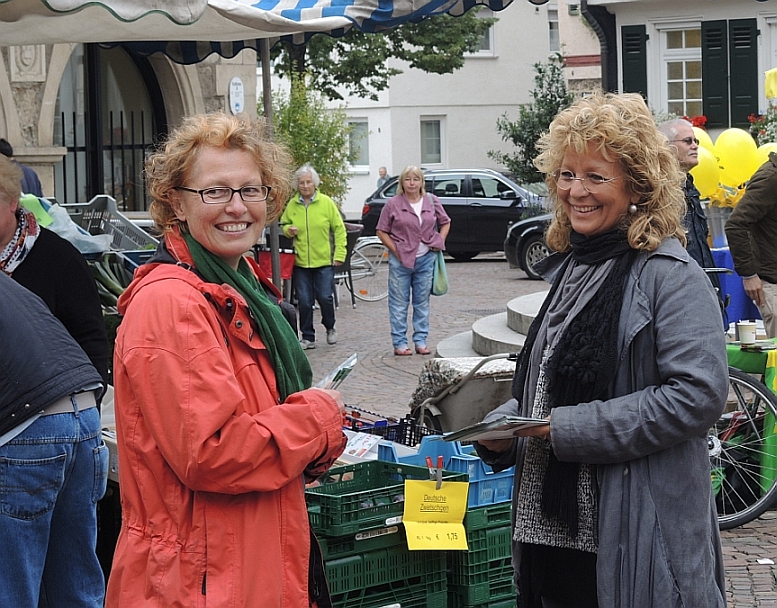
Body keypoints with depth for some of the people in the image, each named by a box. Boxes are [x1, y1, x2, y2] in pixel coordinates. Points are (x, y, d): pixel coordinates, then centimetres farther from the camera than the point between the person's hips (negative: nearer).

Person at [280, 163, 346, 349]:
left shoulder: (326, 202, -3)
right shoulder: (292, 205, 3)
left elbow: (339, 229, 0)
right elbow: (284, 225, 17)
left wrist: (339, 254, -6)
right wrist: (288, 230, -8)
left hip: (324, 260, -2)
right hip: (300, 262, 2)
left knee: (325, 297, -2)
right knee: (304, 301, 4)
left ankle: (330, 327, 25)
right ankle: (307, 337, 15)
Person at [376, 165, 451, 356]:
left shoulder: (432, 201, 5)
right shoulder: (393, 204, -3)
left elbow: (445, 222, 18)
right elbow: (381, 231, 0)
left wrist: (440, 242, 3)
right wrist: (395, 250, -9)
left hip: (425, 259, 3)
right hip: (400, 261, -3)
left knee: (422, 302, 9)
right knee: (399, 304, 1)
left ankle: (421, 340, 17)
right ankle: (399, 343, 5)